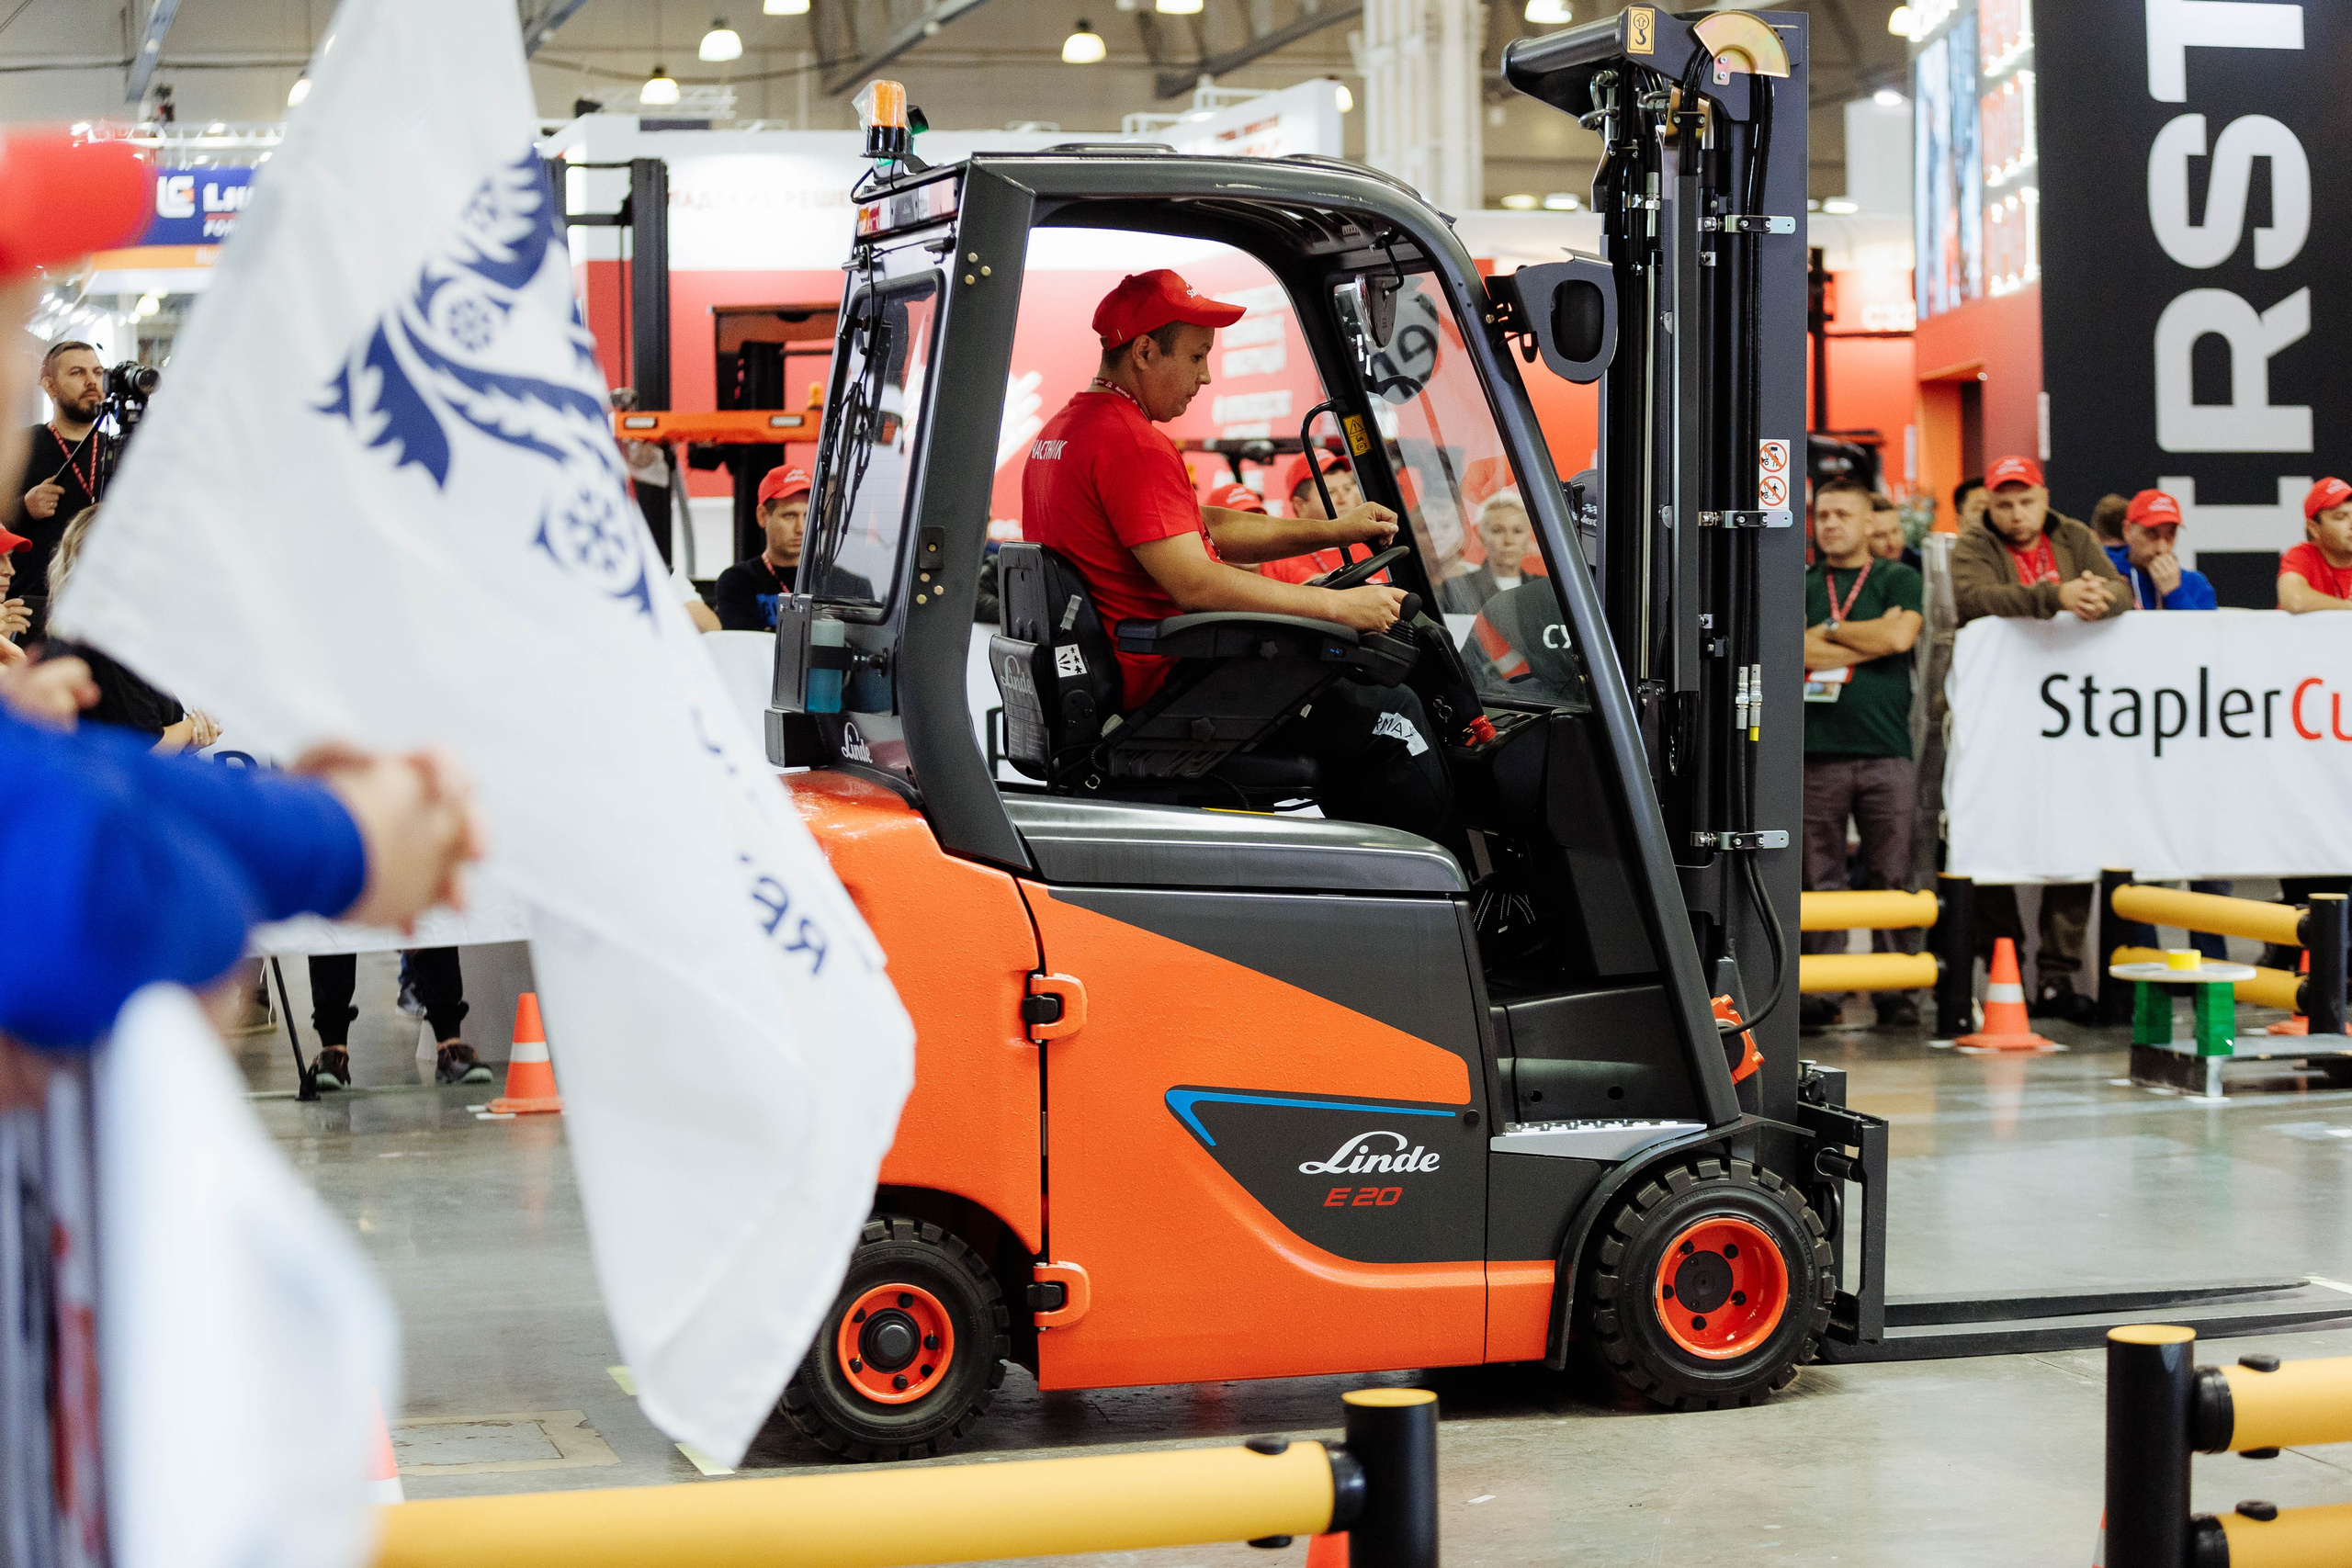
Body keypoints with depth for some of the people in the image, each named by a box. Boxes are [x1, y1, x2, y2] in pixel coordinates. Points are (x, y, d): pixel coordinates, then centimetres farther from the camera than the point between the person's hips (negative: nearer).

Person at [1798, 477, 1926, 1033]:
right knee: (1818, 881, 1)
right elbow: (1797, 650, -3)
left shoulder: (1899, 580, 11)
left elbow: (1901, 635, -8)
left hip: (1886, 751, -1)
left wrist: (1830, 631, 0)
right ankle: (1818, 995, 5)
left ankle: (1897, 993, 3)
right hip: (1816, 751, 1)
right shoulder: (1799, 584, 14)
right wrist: (1871, 639, -3)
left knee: (1894, 878, -1)